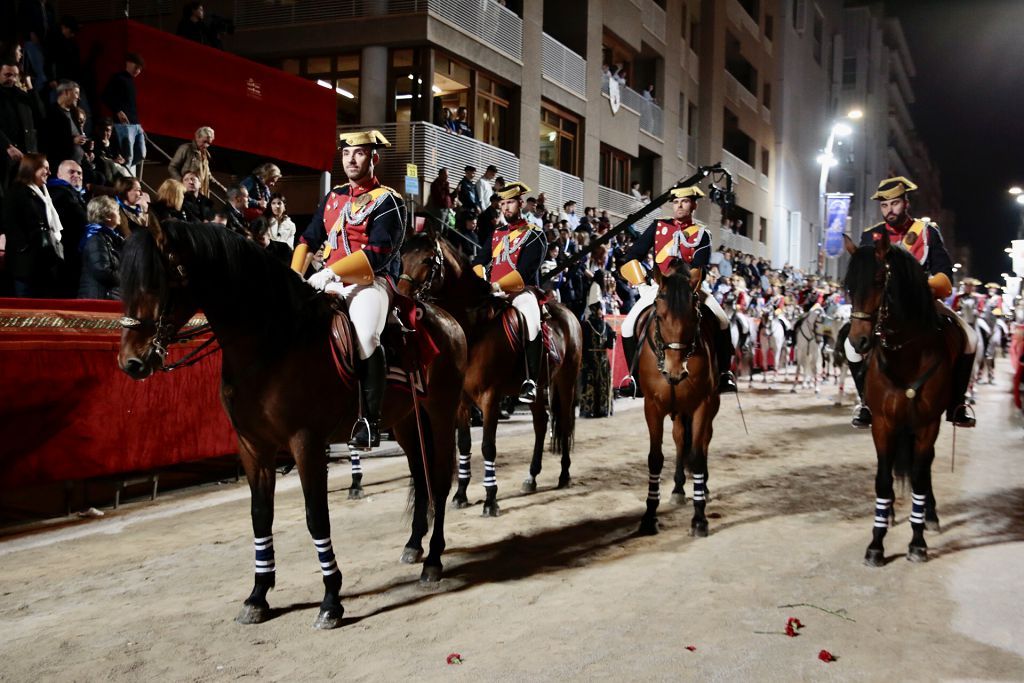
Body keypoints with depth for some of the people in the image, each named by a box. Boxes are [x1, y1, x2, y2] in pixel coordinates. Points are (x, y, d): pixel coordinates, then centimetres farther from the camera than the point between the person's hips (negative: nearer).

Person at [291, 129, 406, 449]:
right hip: (330, 283, 7)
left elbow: (377, 254, -13)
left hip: (371, 282, -7)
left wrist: (330, 273, -20)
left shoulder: (388, 201, -1)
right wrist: (293, 278, 5)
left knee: (364, 335, -33)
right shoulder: (333, 197, 20)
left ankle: (369, 421, -25)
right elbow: (308, 240, 21)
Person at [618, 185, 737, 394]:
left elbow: (699, 269, -9)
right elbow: (632, 256, 5)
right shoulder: (658, 227, 7)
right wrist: (641, 285, -5)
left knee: (722, 321, -19)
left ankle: (724, 372, -3)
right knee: (629, 326, -15)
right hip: (659, 287, 1)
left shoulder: (702, 234, 4)